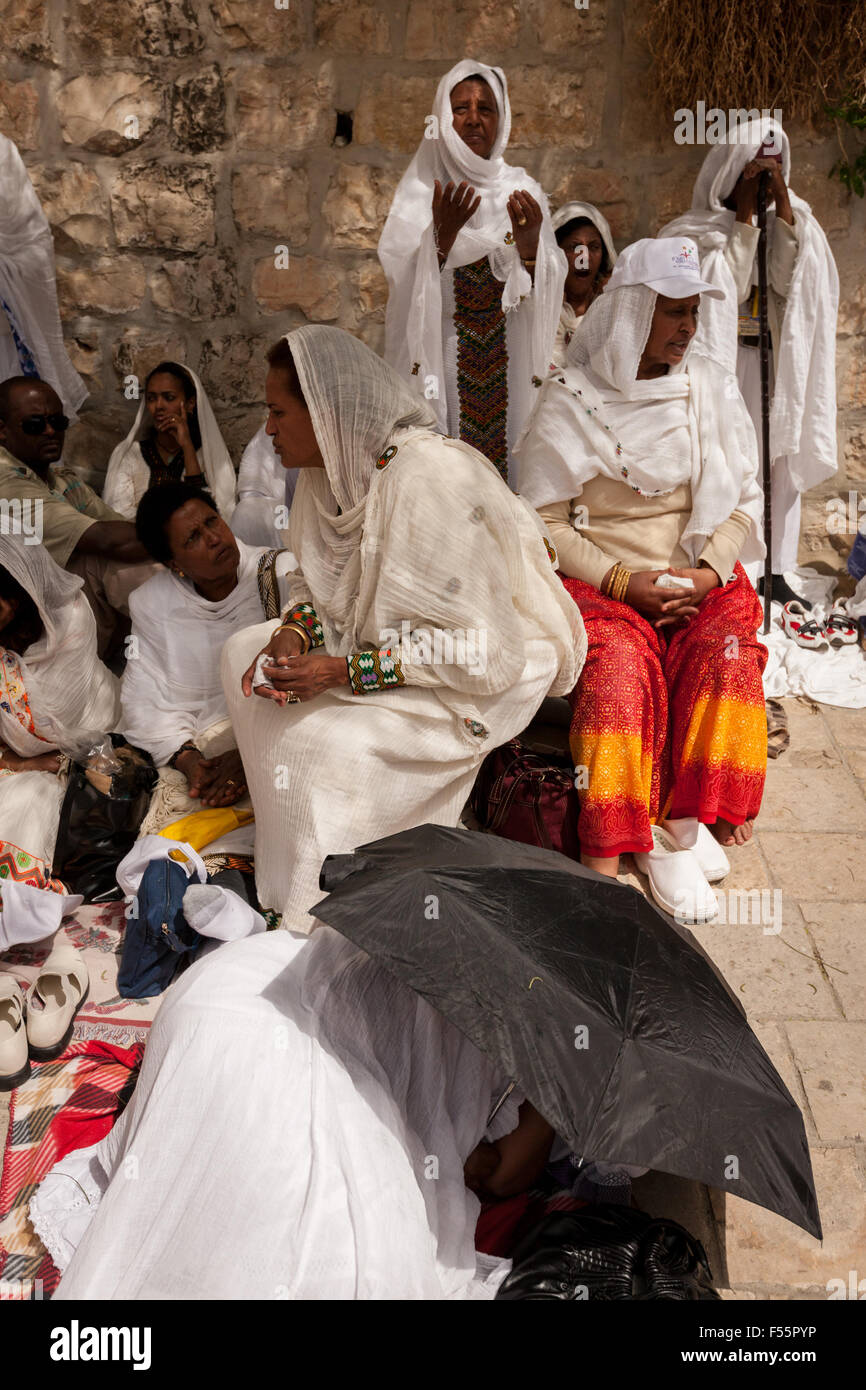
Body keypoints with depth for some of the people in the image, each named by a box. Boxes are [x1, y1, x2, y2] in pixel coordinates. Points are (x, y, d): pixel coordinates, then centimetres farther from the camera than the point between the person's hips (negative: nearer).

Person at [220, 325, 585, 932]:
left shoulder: (428, 483, -30)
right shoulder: (330, 468, -3)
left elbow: (480, 648, -31)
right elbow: (317, 576, 11)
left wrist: (344, 672, -30)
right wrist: (294, 632, -13)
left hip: (492, 670, -9)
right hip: (383, 633, 9)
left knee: (319, 736, -28)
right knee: (243, 653, 3)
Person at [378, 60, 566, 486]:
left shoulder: (522, 191, 7)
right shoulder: (418, 193, 3)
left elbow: (544, 299, 1)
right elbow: (403, 284, -8)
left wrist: (530, 244, -16)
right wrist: (441, 234, -21)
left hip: (509, 366, 2)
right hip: (438, 355, -1)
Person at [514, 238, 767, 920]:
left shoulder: (713, 388, 10)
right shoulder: (569, 401, -2)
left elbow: (745, 498, 10)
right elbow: (544, 523, -4)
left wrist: (709, 571, -9)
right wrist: (623, 583, -15)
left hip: (701, 578, 3)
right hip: (599, 582, -3)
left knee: (727, 652, -28)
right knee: (620, 662, -32)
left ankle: (681, 825, -19)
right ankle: (604, 860, -27)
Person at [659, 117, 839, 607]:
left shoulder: (791, 218, 14)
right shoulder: (701, 227, 4)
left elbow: (788, 282, -5)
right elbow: (730, 289, -11)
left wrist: (782, 204, -7)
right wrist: (745, 213, -9)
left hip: (779, 360, 4)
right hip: (724, 357, -4)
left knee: (782, 459, 1)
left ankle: (774, 572, 7)